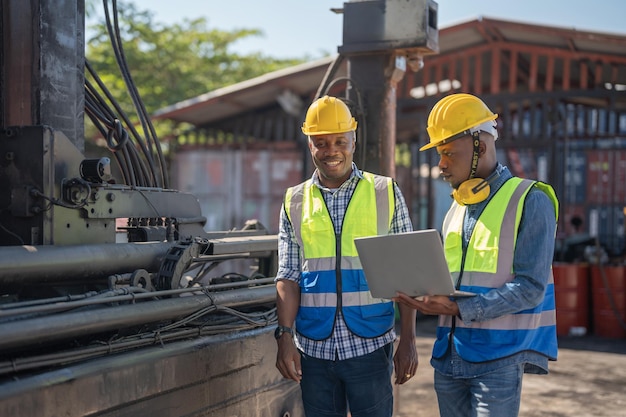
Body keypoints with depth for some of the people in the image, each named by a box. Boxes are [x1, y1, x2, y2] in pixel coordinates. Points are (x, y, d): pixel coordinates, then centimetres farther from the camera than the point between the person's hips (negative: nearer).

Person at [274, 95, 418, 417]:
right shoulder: (295, 202, 6)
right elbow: (288, 276, 4)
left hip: (370, 346, -1)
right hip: (313, 348, 2)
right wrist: (285, 335, -7)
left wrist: (408, 340, -3)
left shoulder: (386, 193, 2)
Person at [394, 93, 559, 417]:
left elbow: (530, 287, -14)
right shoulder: (456, 208, 15)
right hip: (450, 355, 7)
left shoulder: (529, 201, -6)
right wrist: (425, 297, -3)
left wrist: (458, 308, -20)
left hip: (499, 356, -6)